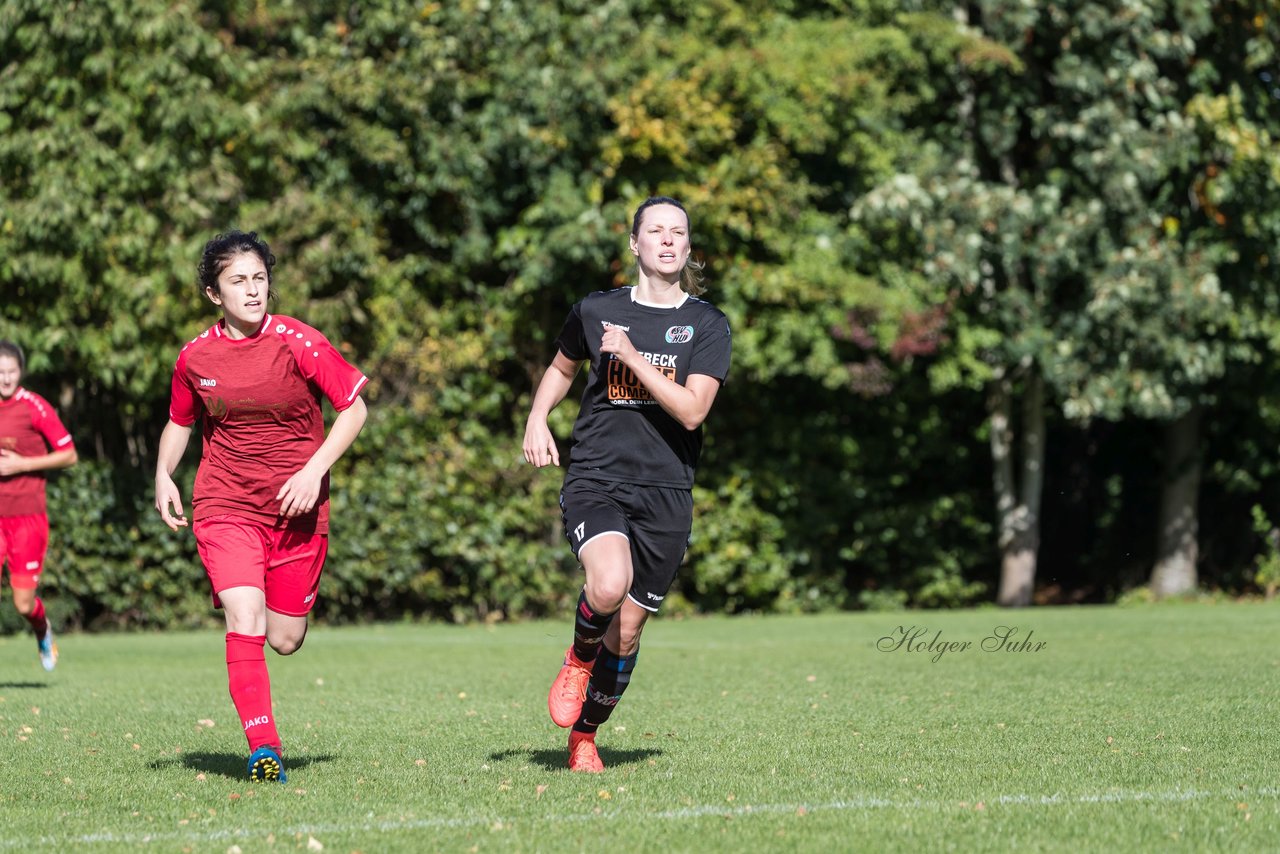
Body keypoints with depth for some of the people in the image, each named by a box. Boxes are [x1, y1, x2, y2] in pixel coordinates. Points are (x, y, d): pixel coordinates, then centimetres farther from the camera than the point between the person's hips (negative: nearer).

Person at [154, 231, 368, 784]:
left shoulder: (297, 343, -8)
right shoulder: (195, 357, 0)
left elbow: (354, 408, -3)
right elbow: (180, 422, 18)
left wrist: (314, 471, -13)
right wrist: (164, 475, 2)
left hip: (298, 508, 0)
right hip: (224, 505, 1)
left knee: (285, 641, 4)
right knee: (244, 619, -20)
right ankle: (263, 748, -18)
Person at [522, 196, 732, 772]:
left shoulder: (708, 325, 1)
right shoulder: (597, 310, 5)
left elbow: (691, 410, -11)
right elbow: (562, 367, 25)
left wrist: (632, 358, -16)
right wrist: (537, 419, 8)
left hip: (666, 492, 1)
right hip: (595, 481, -1)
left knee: (627, 632, 5)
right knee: (609, 584, -30)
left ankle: (584, 737, 28)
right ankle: (579, 657, 3)